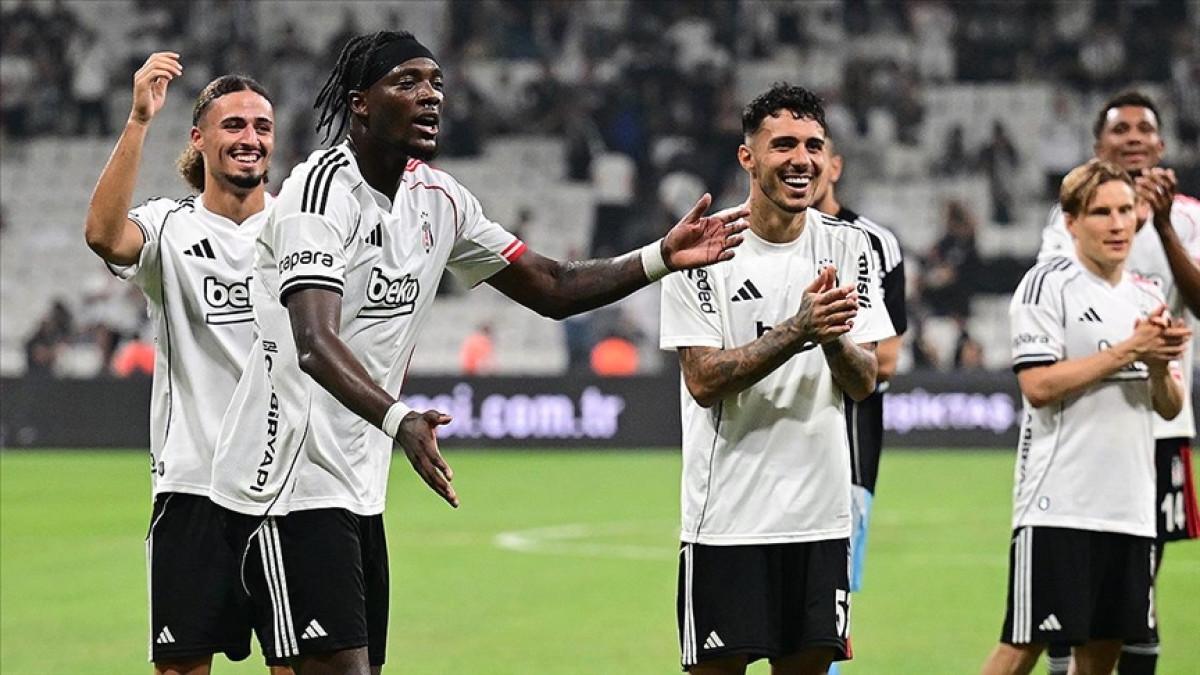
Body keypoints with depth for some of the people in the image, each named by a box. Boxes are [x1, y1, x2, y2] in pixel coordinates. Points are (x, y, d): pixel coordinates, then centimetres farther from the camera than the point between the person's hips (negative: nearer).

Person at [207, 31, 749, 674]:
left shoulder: (437, 198, 11)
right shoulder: (323, 189, -16)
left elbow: (550, 288, 18)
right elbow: (315, 345, -30)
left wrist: (662, 257, 3)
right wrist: (399, 421, -46)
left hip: (358, 490, 9)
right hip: (289, 484, -9)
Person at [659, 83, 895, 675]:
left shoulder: (848, 247, 6)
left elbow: (863, 383, 3)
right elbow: (704, 381, -14)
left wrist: (835, 339, -19)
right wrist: (797, 331, -24)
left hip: (820, 510, 4)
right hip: (728, 511, -4)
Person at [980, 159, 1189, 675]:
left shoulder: (1149, 297, 16)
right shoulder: (1046, 285, -5)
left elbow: (1170, 407, 16)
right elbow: (1038, 385, -16)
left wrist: (1160, 363, -6)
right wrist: (1128, 351, -15)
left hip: (1130, 509, 7)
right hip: (1058, 506, -7)